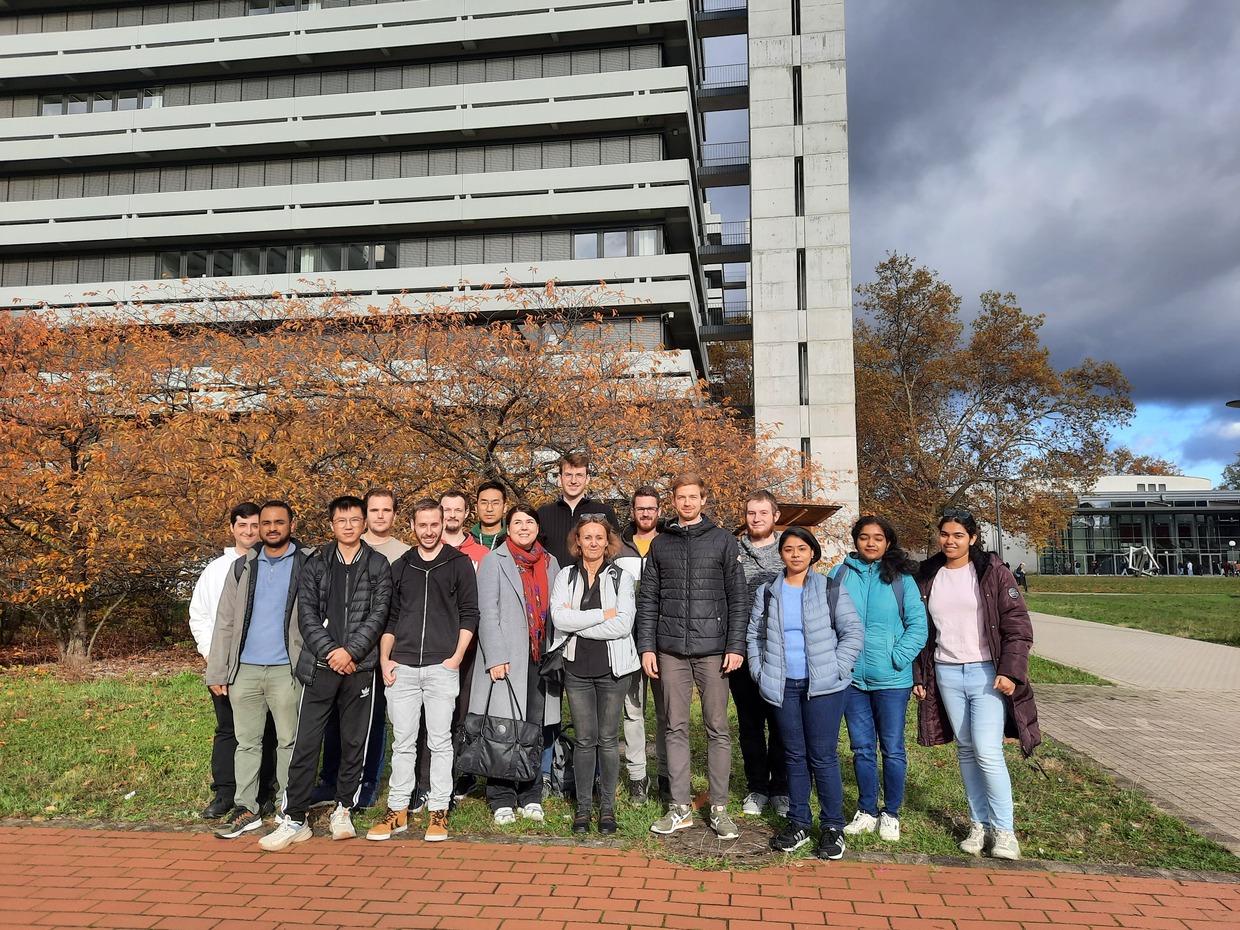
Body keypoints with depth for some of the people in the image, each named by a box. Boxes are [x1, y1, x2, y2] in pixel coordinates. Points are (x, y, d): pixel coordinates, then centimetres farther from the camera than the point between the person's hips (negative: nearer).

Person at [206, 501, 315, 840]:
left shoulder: (308, 563, -1)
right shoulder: (243, 567, 10)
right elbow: (225, 622, 10)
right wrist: (217, 671, 5)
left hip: (286, 669, -3)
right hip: (245, 669, 4)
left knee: (289, 741, 5)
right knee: (246, 742, 10)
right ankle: (245, 809, 19)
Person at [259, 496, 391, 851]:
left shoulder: (378, 565, 4)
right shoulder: (316, 564, 7)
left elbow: (378, 614, -3)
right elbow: (306, 613, 0)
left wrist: (351, 651, -13)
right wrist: (329, 652, -11)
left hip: (360, 667, 0)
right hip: (320, 666, 1)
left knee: (354, 744, 8)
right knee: (306, 744, 0)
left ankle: (343, 811, 22)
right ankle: (295, 819, 10)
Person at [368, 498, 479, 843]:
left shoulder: (459, 563, 4)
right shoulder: (400, 567, 13)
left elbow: (469, 614, 1)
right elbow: (390, 617, 15)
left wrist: (456, 658, -7)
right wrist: (384, 659, 5)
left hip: (442, 667, -3)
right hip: (401, 668, 3)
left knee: (440, 742, 2)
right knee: (402, 742, 8)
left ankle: (438, 812, 11)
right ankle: (398, 810, 17)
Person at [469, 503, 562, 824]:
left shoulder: (550, 563, 15)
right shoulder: (494, 561, 2)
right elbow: (487, 612, -5)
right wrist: (496, 658, -13)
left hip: (540, 658, 4)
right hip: (507, 659, -4)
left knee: (535, 728, 6)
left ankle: (530, 797, 17)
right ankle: (502, 800, 9)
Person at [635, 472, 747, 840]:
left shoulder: (722, 540, 3)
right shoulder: (660, 544, 10)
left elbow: (738, 598, 1)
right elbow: (648, 599, 9)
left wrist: (736, 646, -6)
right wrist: (646, 646, 2)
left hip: (713, 650, -2)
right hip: (670, 650, 2)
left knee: (718, 728, 3)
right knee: (676, 728, 7)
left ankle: (719, 808, 13)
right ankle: (680, 807, 17)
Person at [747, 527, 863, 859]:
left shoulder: (831, 589, -1)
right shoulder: (768, 592, 7)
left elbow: (853, 631, -2)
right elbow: (754, 635, 13)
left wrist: (836, 669, -8)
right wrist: (759, 671, 4)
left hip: (823, 686, -3)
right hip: (784, 686, 3)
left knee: (823, 756, 0)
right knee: (794, 755, 12)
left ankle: (833, 826, 12)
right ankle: (798, 822, 23)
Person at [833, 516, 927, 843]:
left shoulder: (901, 578, -3)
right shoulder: (840, 574, 2)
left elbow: (918, 624, -4)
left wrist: (899, 657, -13)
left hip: (891, 679, -2)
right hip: (851, 677, 2)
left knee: (892, 749, 8)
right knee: (862, 748, 13)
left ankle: (891, 813, 24)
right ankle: (867, 811, 28)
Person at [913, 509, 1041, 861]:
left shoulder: (992, 573, -4)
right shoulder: (928, 577, 8)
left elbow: (1017, 625, -7)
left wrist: (1010, 671, -15)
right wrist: (918, 677, 10)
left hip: (986, 673, -4)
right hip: (946, 674, 4)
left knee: (987, 751, -10)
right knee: (965, 750, 10)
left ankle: (1004, 829, 6)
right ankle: (979, 824, 21)